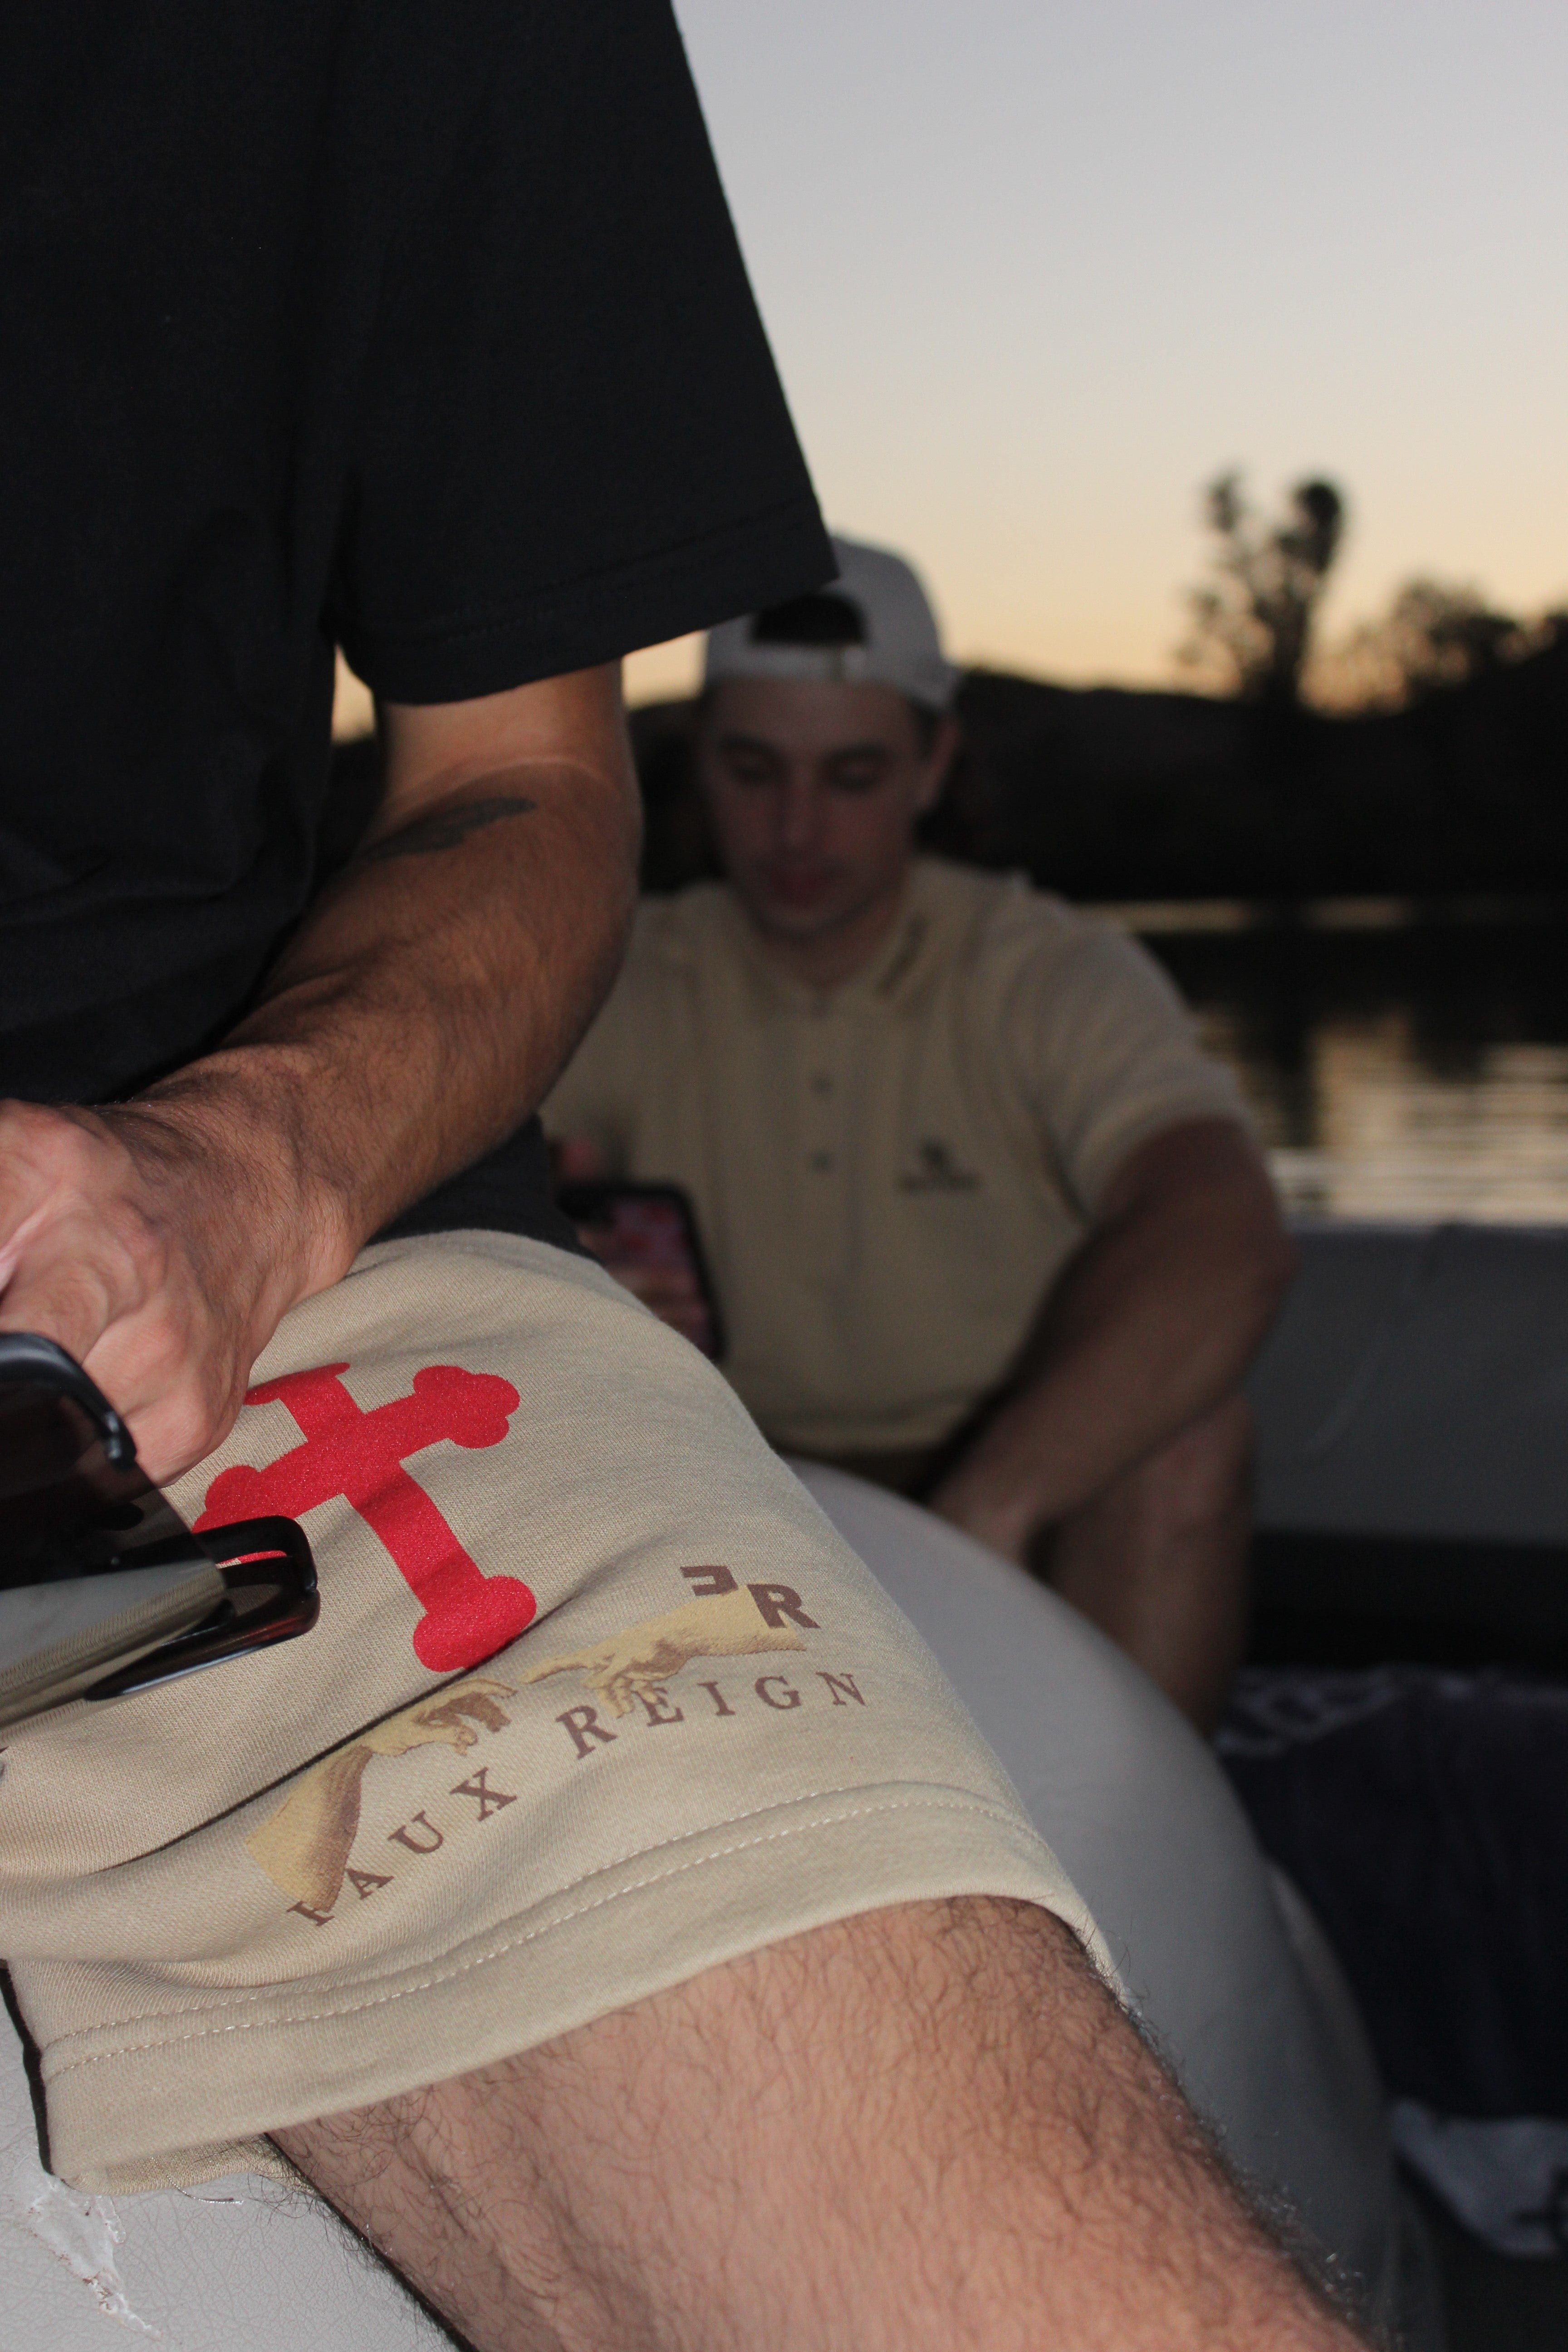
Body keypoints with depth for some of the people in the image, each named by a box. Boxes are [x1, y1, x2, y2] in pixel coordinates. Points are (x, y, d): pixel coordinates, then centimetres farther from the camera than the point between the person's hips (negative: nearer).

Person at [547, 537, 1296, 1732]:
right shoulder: (633, 995, 1)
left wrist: (975, 1517, -43)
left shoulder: (1055, 980, -9)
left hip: (1035, 1534, -2)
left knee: (1181, 1420, -31)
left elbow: (1229, 1244, -29)